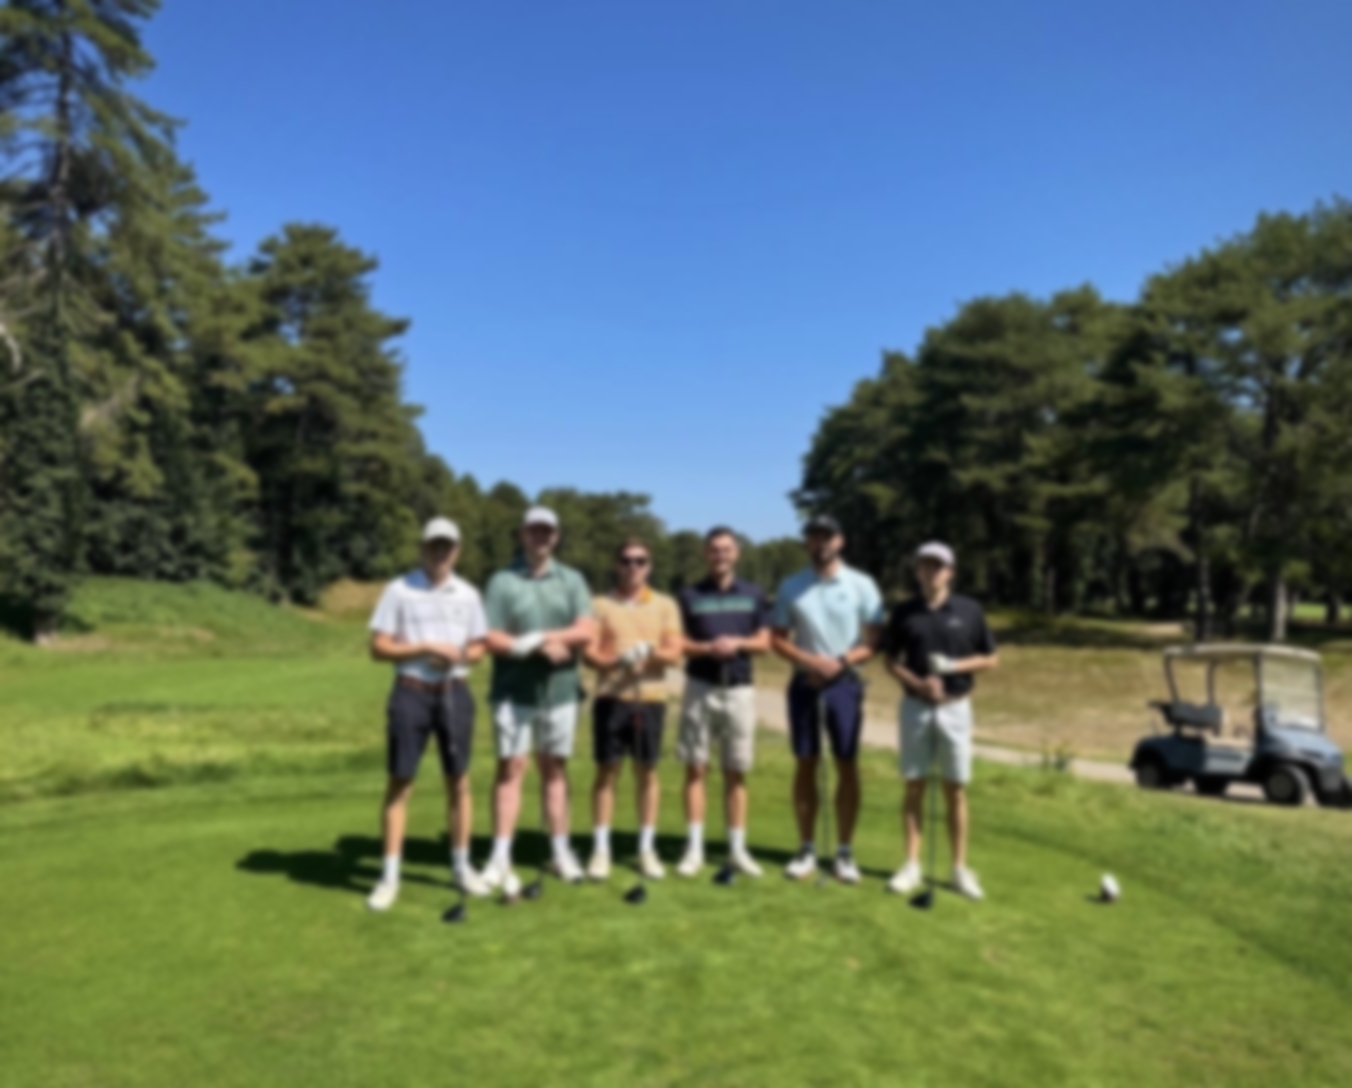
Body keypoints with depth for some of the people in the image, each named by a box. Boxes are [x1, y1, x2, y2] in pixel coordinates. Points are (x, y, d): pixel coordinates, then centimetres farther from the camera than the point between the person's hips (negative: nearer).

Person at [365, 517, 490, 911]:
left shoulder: (468, 594, 8)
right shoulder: (399, 590, -2)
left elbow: (478, 647, 13)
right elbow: (378, 647, -5)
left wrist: (458, 655, -9)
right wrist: (425, 648, -15)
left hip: (454, 692, 3)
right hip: (411, 693, -3)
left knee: (459, 781, 8)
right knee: (399, 783, 0)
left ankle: (461, 866, 21)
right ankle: (389, 875, 9)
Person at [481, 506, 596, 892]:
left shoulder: (572, 580, 9)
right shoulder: (503, 581, 1)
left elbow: (586, 631, -3)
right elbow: (491, 639, -7)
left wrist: (541, 637, -15)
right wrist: (542, 647, -14)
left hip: (560, 690, 2)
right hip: (514, 691, -2)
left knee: (555, 769, 10)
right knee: (510, 768, -2)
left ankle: (560, 852, 18)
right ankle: (501, 858, 2)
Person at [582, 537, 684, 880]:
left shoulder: (665, 605, 8)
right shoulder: (601, 605, 5)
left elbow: (674, 654, 1)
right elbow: (590, 653, -2)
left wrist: (651, 652, -19)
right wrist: (618, 659, -21)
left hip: (651, 698, 1)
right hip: (611, 697, -1)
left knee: (647, 773, 7)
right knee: (607, 771, 3)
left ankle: (647, 849, 18)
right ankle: (601, 849, 13)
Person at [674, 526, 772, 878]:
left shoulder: (753, 595, 8)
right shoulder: (690, 596, 4)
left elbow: (764, 642, 7)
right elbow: (677, 643, 1)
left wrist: (738, 643, -12)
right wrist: (707, 648, -17)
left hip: (739, 690, 1)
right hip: (700, 688, -1)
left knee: (736, 772, 6)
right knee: (695, 769, 1)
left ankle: (737, 849, 16)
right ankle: (695, 848, 9)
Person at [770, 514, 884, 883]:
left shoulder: (862, 585, 0)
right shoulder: (790, 586, 6)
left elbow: (874, 641, -1)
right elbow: (777, 638, 6)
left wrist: (840, 662, -16)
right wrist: (805, 659, -11)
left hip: (844, 682, -1)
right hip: (804, 681, 2)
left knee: (847, 766, 0)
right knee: (806, 764, 6)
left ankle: (844, 852, 10)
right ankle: (806, 849, 15)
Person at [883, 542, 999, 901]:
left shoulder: (969, 610, -1)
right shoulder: (904, 612, 1)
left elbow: (991, 658, 5)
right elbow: (891, 661, 5)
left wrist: (956, 666, -13)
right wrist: (919, 683, -13)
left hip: (955, 707, -1)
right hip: (915, 706, 1)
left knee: (955, 789, 4)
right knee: (914, 787, 5)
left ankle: (960, 868, 15)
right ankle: (912, 865, 13)